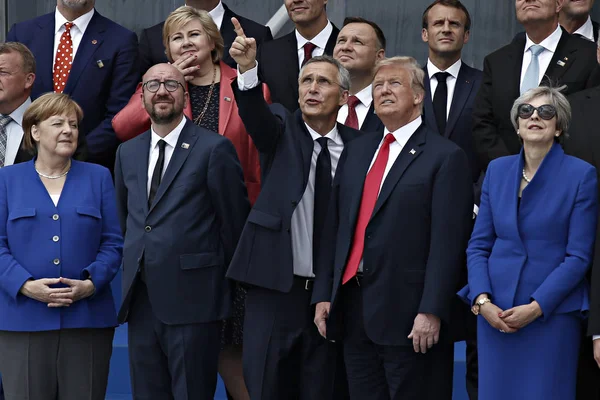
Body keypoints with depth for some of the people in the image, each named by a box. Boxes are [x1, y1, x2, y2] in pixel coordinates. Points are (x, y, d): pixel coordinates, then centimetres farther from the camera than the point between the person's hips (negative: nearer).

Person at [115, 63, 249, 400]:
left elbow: (234, 221, -3)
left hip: (192, 298, -6)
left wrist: (229, 280, 2)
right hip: (141, 301, 6)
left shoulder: (214, 149, -5)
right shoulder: (128, 153, 14)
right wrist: (134, 267, 16)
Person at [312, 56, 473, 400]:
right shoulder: (356, 151, 16)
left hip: (408, 313, -6)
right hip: (353, 306, 6)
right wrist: (324, 294, 9)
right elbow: (334, 227, 15)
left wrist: (431, 311, -18)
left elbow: (447, 242, -12)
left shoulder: (445, 157, -5)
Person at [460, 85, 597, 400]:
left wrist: (536, 307, -14)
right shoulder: (497, 170, 8)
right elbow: (478, 244, 7)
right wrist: (482, 301, -7)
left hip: (552, 312, -3)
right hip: (494, 312, 4)